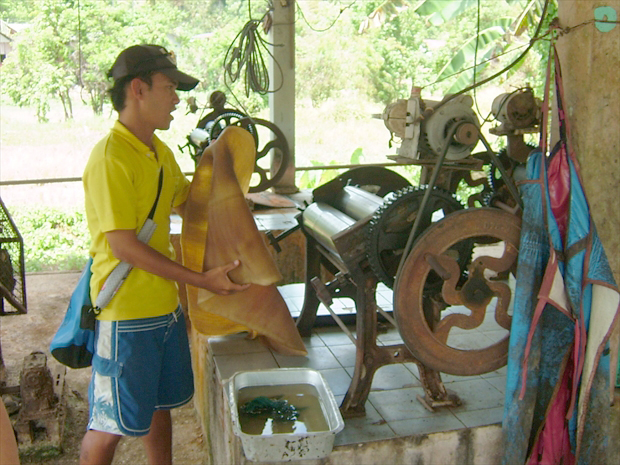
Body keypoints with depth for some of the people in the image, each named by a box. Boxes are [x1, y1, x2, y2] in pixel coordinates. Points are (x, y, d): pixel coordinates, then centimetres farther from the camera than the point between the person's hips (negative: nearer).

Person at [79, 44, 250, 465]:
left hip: (165, 304, 9)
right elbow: (123, 246, -23)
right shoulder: (111, 158, -20)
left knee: (159, 404, 22)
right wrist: (202, 280, -21)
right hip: (127, 314, -8)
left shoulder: (161, 153, 8)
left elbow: (186, 204, 24)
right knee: (112, 424, 5)